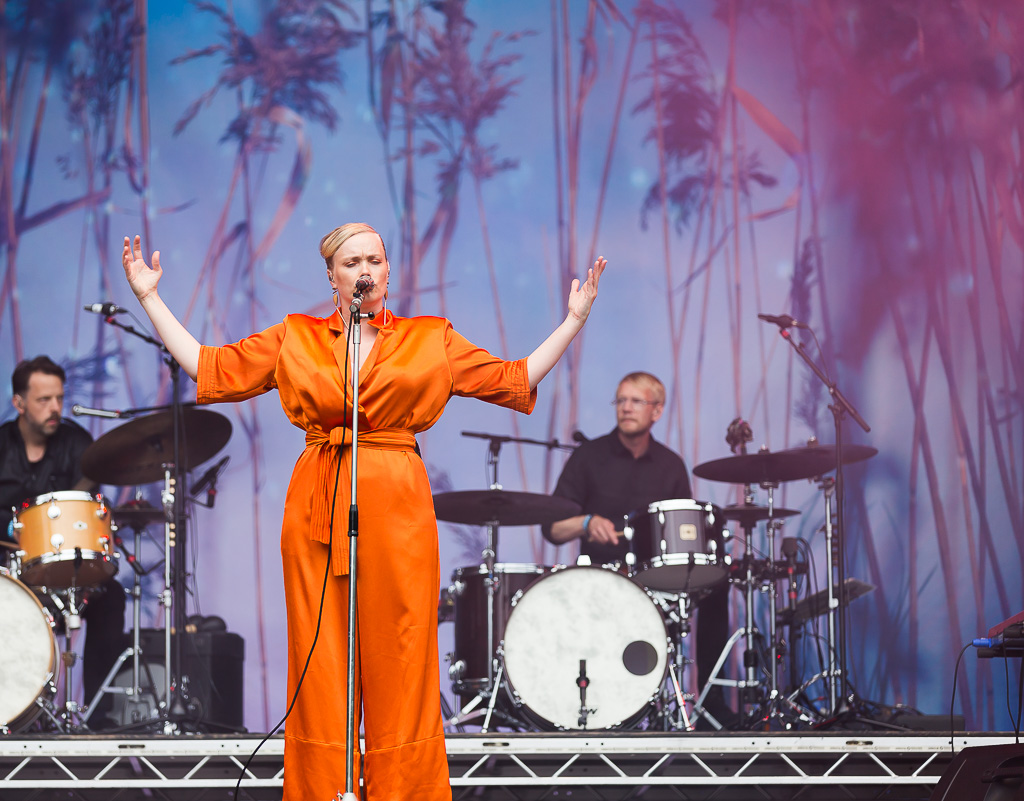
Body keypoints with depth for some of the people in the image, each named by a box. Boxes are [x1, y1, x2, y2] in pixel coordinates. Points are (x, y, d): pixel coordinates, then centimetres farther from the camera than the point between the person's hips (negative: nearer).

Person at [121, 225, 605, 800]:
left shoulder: (431, 341, 11)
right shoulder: (295, 339, 13)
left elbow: (515, 381, 12)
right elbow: (210, 369, 13)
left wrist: (575, 319, 7)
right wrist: (150, 298, 11)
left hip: (398, 510, -1)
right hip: (317, 510, 1)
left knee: (399, 661, -4)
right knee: (320, 665, -1)